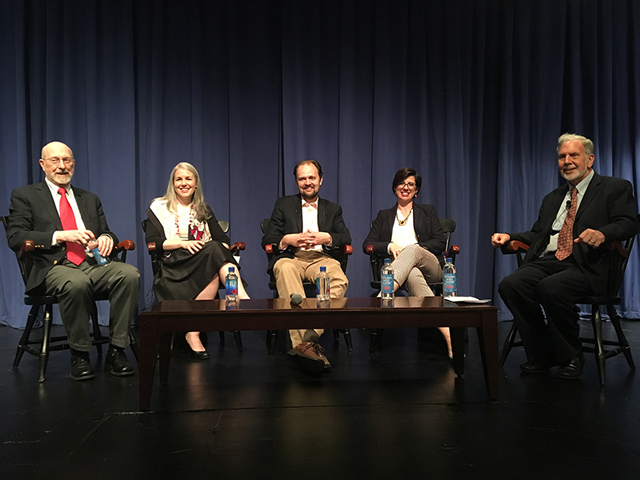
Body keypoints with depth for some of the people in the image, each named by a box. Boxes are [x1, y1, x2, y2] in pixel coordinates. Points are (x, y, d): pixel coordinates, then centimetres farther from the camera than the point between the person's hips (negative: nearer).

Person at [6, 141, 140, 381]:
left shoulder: (90, 199, 25)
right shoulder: (24, 196, 12)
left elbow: (106, 233, 23)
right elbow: (15, 237, -1)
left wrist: (107, 238, -3)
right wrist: (61, 236, -13)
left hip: (94, 263, 4)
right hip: (55, 267, -4)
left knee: (130, 273, -29)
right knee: (76, 283, -39)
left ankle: (116, 350, -19)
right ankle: (79, 354, -18)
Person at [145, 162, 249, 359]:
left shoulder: (204, 210, 25)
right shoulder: (159, 208, 14)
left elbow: (222, 238, 14)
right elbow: (152, 243, 0)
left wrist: (222, 248, -10)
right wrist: (182, 243, -13)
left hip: (208, 260, 4)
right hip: (175, 263, -3)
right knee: (214, 250, -33)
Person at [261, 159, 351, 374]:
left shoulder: (333, 209, 26)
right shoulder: (283, 205, 22)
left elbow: (346, 239, 12)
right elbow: (267, 239, 12)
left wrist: (325, 238, -8)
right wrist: (289, 239, -8)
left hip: (321, 258, 1)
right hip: (291, 257, -1)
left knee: (339, 281, -36)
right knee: (285, 271, -41)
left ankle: (307, 338, -45)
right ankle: (303, 342, -52)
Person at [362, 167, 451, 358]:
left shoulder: (427, 211, 25)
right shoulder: (383, 216, 27)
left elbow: (440, 242, 9)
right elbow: (367, 245, 13)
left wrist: (413, 249, -7)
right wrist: (390, 246, -8)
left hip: (430, 268, 1)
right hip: (398, 267, 0)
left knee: (413, 250, -37)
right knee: (413, 276, -40)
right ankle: (445, 330, -53)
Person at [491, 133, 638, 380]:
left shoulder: (616, 188, 10)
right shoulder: (552, 198, 29)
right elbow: (537, 233, 26)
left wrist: (602, 233, -27)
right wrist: (509, 237, 6)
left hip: (586, 266, -5)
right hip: (547, 262, 6)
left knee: (551, 288, -36)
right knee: (510, 284, -24)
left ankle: (571, 357, -11)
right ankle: (543, 355, -8)